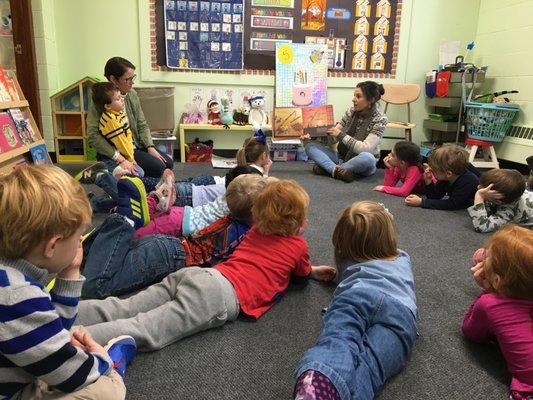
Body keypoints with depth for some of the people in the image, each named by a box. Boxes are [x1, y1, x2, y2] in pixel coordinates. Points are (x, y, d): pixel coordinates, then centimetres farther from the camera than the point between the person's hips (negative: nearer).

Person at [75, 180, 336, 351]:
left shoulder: (256, 231, 31)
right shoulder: (298, 245, 14)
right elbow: (303, 274, 33)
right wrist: (315, 271, 54)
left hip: (199, 274, 7)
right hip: (222, 294, -7)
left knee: (122, 309, -3)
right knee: (143, 331, -21)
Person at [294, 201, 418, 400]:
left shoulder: (346, 262, 38)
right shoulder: (403, 259, 43)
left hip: (356, 294, 0)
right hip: (402, 311, 0)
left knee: (336, 342, -25)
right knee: (369, 361, -25)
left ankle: (314, 384, -60)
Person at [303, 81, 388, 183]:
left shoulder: (380, 120, -12)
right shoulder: (351, 111, 1)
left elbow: (365, 148, -23)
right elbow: (333, 138, 2)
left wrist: (341, 135, -23)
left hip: (362, 162, -4)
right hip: (342, 157, 5)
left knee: (367, 158, -40)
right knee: (310, 146, -12)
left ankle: (327, 167, -23)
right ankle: (337, 169, -35)